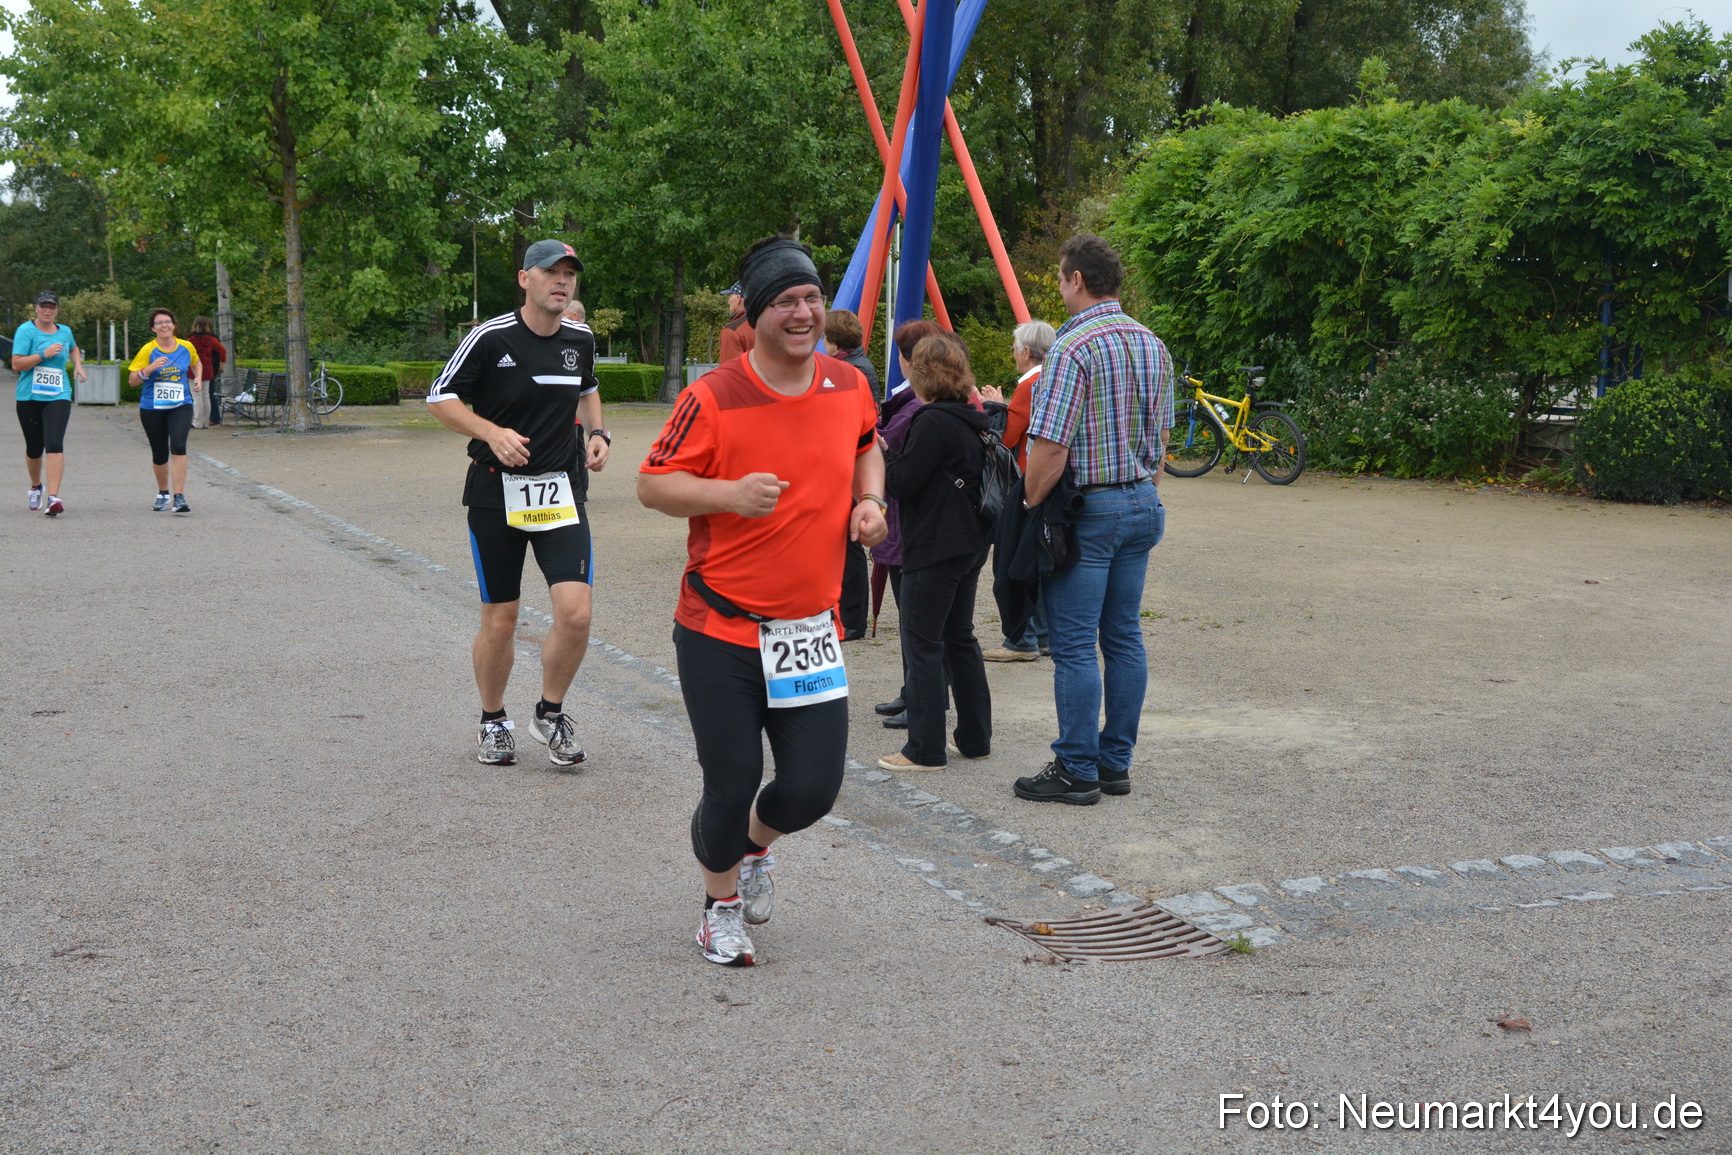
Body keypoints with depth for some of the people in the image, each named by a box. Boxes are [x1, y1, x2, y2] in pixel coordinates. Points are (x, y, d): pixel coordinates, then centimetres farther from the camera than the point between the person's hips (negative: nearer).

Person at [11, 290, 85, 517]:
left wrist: (77, 365, 16)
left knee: (54, 444, -17)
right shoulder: (26, 330, -4)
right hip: (29, 397, -1)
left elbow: (74, 349, 34)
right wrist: (44, 354, -18)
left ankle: (53, 497, -24)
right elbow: (16, 364, -11)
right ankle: (35, 487, 38)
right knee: (34, 447, 10)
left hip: (58, 397, 1)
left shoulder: (64, 332, 10)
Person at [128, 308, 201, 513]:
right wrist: (150, 368, -22)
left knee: (178, 446, -21)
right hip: (152, 409, 0)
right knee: (159, 454, 9)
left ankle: (179, 497, -22)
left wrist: (197, 379, 7)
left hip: (181, 406, 0)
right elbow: (133, 380, -6)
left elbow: (196, 363, 24)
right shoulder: (148, 350, -5)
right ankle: (163, 494, 33)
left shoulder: (186, 347, 1)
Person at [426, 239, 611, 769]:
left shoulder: (581, 340, 6)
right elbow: (439, 397, -4)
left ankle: (550, 713, 11)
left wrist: (596, 433, 8)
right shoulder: (490, 338, -9)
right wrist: (492, 432, -18)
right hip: (497, 492, -3)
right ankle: (493, 721, 27)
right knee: (500, 619, 4)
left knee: (575, 611, -12)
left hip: (562, 490, 3)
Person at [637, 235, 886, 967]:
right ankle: (721, 906, 31)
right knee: (731, 788, 1)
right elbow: (652, 483, -8)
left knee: (814, 788, 2)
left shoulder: (848, 386, 3)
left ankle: (756, 847, 39)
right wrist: (729, 493, -24)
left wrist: (868, 498, 5)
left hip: (811, 629, 4)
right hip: (719, 632, -4)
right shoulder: (713, 397, -12)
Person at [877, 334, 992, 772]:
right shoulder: (971, 422, 11)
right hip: (969, 546, 9)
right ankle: (976, 737, 23)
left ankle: (925, 748, 0)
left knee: (922, 644, -3)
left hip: (933, 550, -9)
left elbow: (901, 484, -18)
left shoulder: (933, 422, -17)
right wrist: (893, 458, 14)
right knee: (960, 638, 17)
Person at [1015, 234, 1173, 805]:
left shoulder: (1073, 348, -16)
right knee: (1124, 635, 12)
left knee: (1075, 645, -2)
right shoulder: (1153, 345, 10)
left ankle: (1077, 771, 3)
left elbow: (1050, 447, -20)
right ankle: (1116, 762, 18)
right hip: (1143, 503, 8)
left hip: (1087, 510, -8)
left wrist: (1028, 507, -9)